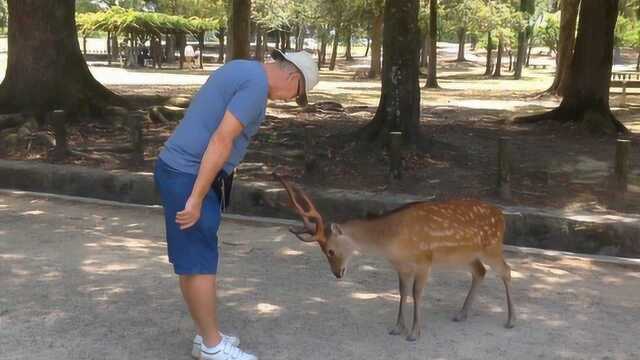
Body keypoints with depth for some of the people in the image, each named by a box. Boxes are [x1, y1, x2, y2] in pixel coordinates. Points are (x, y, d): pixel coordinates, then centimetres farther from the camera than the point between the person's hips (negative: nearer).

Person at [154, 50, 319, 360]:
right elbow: (221, 141, -22)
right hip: (189, 176, -10)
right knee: (200, 264, 0)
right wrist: (196, 199, -22)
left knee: (192, 262, 15)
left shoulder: (240, 69, 17)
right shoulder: (256, 83, -15)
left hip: (179, 168, 10)